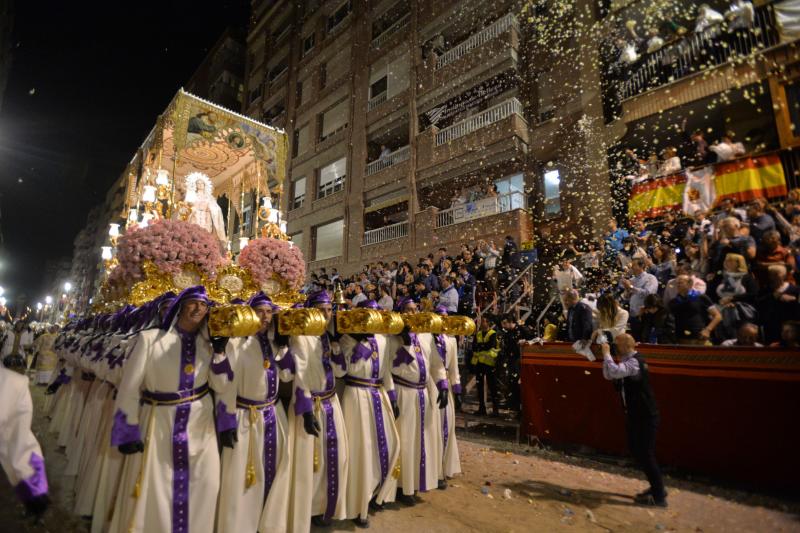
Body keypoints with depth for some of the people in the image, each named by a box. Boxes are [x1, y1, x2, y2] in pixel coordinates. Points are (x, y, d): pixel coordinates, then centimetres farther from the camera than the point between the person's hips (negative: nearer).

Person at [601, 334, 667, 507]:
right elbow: (609, 375, 9)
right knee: (636, 450, 18)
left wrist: (607, 353, -26)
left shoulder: (635, 362, -23)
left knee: (645, 454, 0)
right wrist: (606, 356, -2)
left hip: (645, 417, -10)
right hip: (636, 415, 10)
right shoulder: (628, 362, 8)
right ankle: (656, 487, 33)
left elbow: (615, 372, -39)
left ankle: (659, 496, 14)